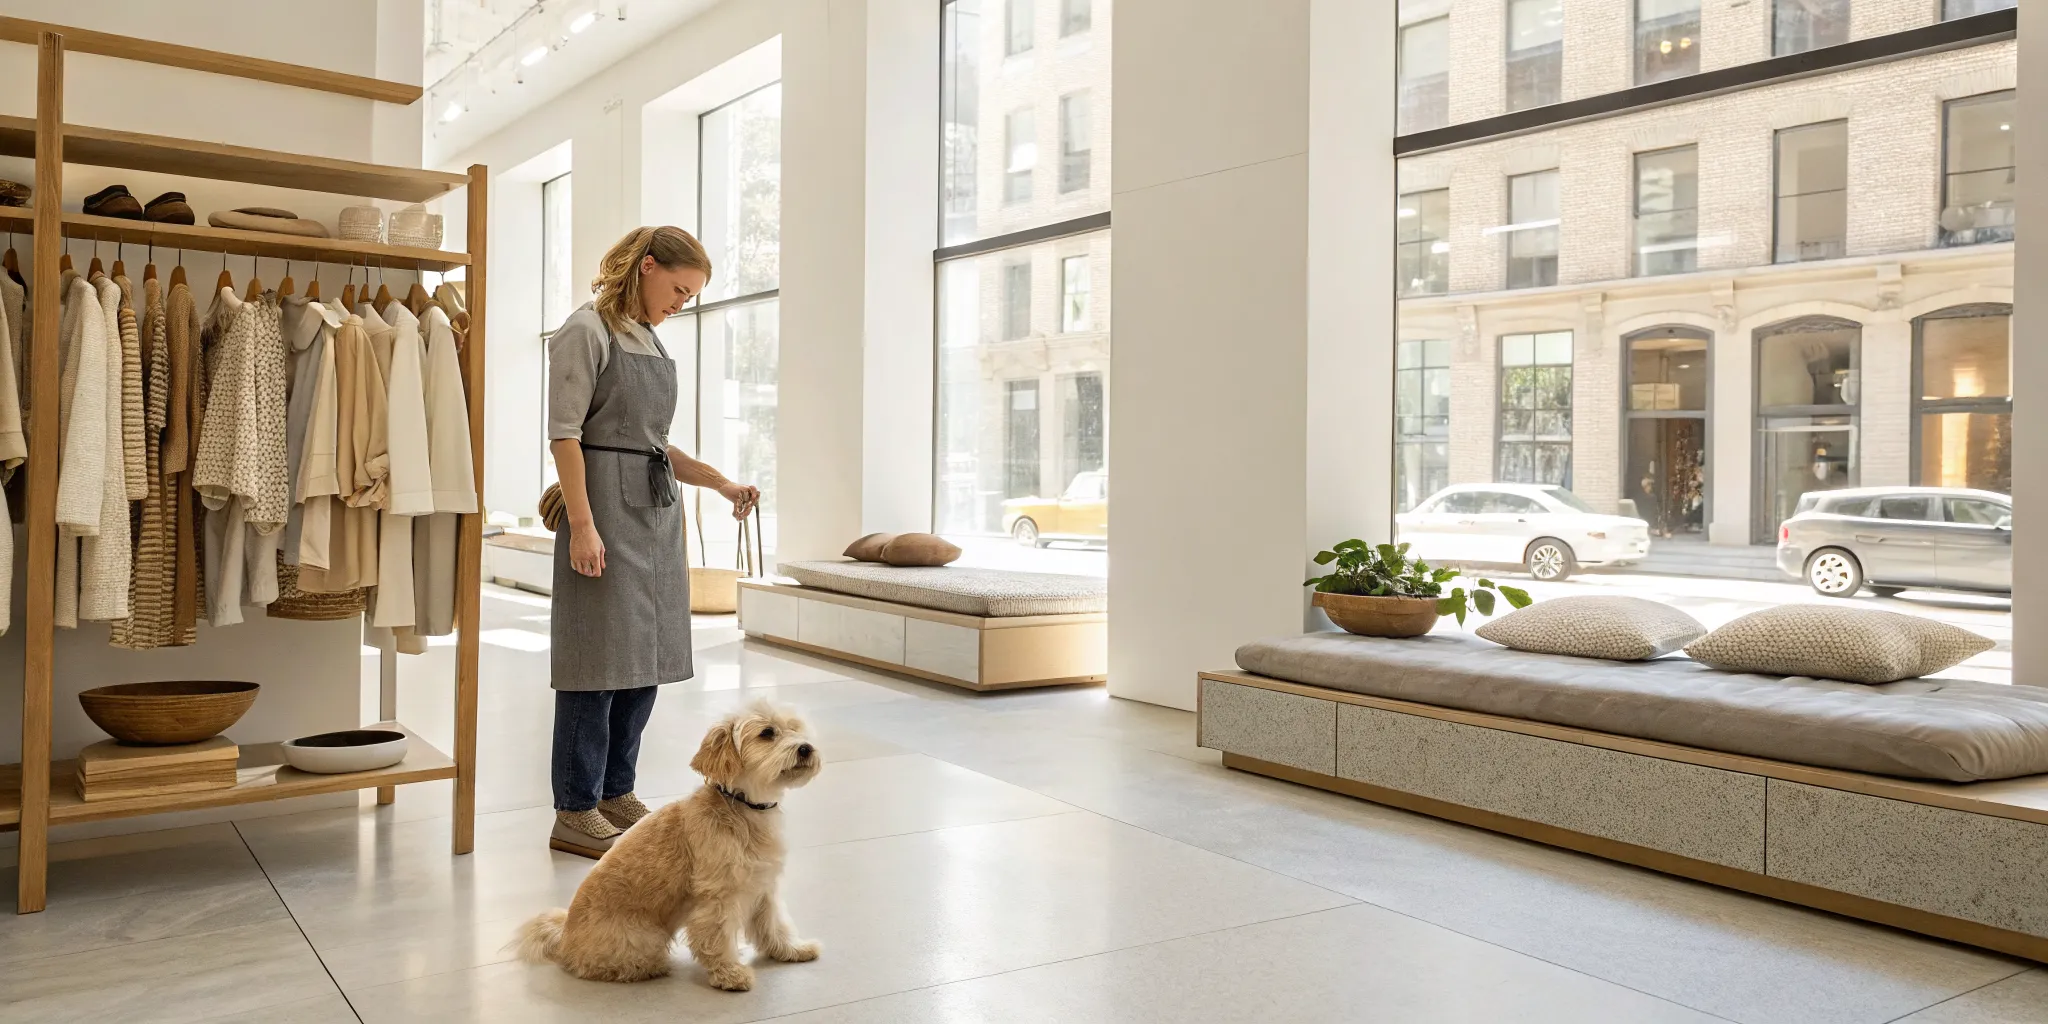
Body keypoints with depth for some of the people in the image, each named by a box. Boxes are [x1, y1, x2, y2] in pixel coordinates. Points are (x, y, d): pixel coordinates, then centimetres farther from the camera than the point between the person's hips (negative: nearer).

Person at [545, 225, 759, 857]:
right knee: (600, 656, -5)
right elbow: (565, 434, -11)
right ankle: (576, 813, 4)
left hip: (657, 511, 8)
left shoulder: (652, 342, 18)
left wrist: (719, 482, 11)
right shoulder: (587, 331, -5)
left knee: (647, 657, 9)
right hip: (607, 508, -8)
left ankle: (616, 793, 21)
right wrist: (582, 525, -18)